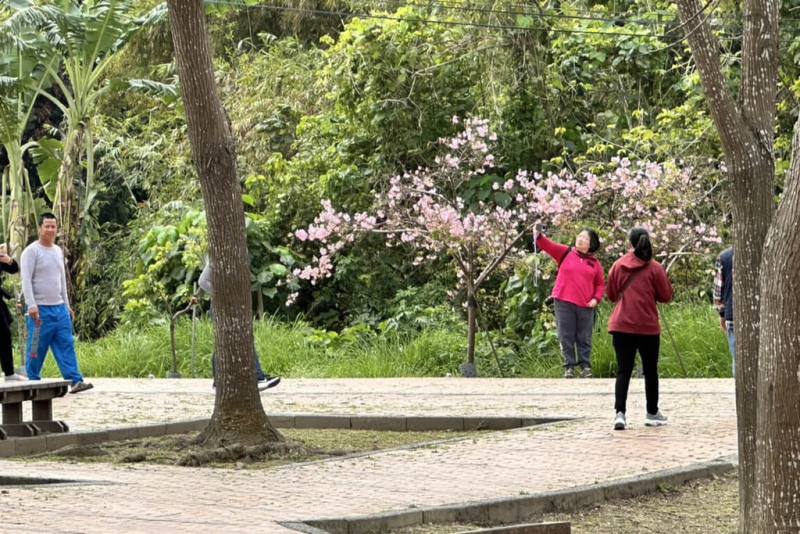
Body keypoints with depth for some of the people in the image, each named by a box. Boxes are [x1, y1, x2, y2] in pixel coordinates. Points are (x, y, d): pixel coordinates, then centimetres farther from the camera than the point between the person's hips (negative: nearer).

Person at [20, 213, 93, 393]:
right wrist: (31, 305, -22)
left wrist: (67, 304, 22)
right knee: (36, 349, -1)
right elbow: (26, 280, -13)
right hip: (40, 310, -6)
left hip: (59, 308, 6)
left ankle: (75, 381, -7)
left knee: (66, 345, -2)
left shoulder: (58, 251, 16)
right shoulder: (32, 251, -7)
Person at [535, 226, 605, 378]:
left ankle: (586, 366, 11)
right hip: (564, 303, 0)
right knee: (566, 337, 2)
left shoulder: (595, 263, 8)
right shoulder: (565, 253, 6)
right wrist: (539, 235, -25)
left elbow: (601, 284, 10)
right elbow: (548, 245, -6)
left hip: (585, 305, 0)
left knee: (584, 338, 5)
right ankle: (569, 366, 8)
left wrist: (596, 299, -6)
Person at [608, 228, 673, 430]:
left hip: (621, 326, 1)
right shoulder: (654, 268, -6)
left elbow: (611, 295, 10)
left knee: (623, 370, 1)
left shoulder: (618, 266, 1)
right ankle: (652, 413, 23)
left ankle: (619, 413, -15)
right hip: (648, 327, -1)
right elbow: (666, 296, 0)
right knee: (650, 371, 13)